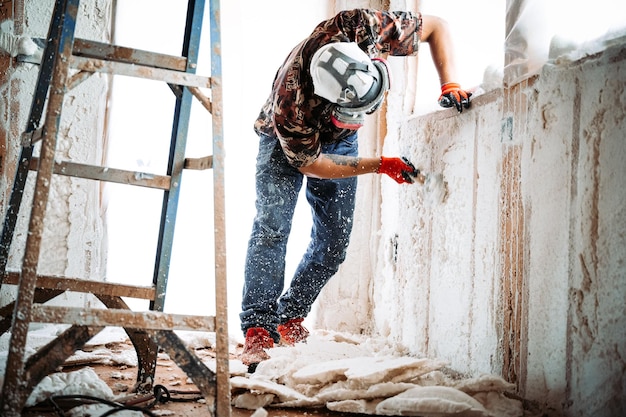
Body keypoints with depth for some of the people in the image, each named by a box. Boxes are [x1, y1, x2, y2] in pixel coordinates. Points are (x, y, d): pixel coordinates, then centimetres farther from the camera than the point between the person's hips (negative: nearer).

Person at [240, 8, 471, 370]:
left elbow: (436, 27, -20)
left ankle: (290, 317, 14)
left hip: (340, 139, 4)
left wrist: (449, 86, -31)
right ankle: (258, 328, -18)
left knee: (335, 239, -1)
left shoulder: (363, 27, -37)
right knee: (272, 226, -22)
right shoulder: (292, 99, -43)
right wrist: (380, 165, -30)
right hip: (288, 141, -4)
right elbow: (309, 163, -27)